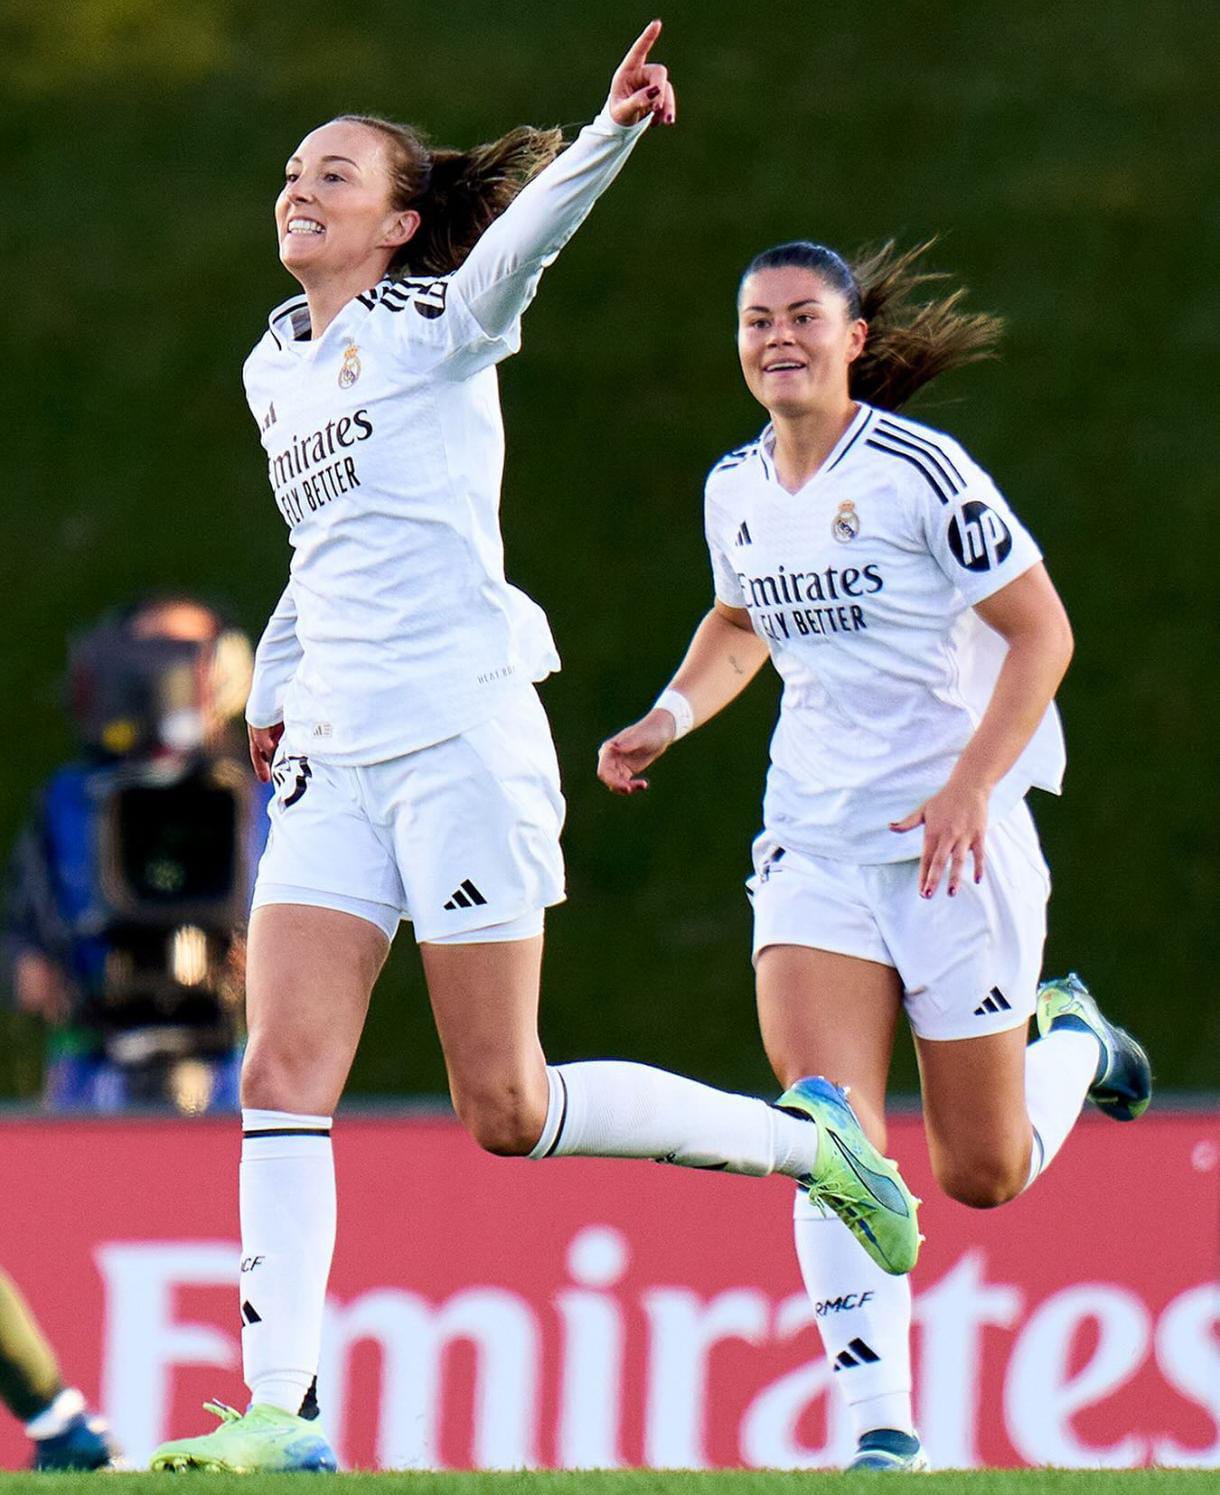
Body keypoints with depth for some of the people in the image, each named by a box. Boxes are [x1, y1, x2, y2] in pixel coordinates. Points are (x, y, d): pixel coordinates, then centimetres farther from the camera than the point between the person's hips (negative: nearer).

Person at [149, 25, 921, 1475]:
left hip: (464, 742, -7)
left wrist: (611, 131, -43)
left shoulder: (436, 325, -4)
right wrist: (271, 695, 35)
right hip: (333, 761, 7)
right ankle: (280, 1415, -9)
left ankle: (801, 1138, 14)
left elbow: (525, 228, -24)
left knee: (507, 1111, -6)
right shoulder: (273, 368, 16)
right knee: (280, 1079, -7)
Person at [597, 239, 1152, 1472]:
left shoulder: (919, 472, -14)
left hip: (955, 838, -4)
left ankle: (1069, 1040, 38)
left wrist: (970, 788, -21)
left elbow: (1042, 631, -12)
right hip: (814, 845, 4)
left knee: (982, 1175, 5)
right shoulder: (736, 490, 5)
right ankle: (881, 1430, -13)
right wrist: (670, 717, 8)